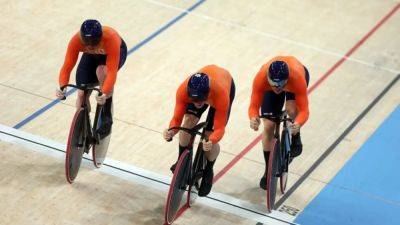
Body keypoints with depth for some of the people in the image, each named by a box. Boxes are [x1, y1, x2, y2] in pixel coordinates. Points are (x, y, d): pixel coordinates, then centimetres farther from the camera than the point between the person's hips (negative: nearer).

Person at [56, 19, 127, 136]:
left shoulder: (110, 38, -43)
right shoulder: (76, 40, -35)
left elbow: (112, 71, -47)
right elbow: (67, 66, -33)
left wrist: (104, 94, -60)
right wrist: (62, 87, -51)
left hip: (117, 52, -3)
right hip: (91, 56, 3)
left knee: (102, 71, -35)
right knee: (82, 94, -8)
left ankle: (107, 117, -18)